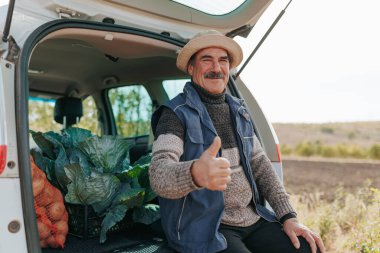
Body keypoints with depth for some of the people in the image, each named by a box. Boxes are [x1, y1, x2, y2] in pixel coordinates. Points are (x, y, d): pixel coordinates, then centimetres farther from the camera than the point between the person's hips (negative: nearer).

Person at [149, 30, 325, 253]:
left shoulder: (239, 111, 12)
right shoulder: (176, 114, -9)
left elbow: (260, 165, 12)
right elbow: (159, 175, -23)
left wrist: (289, 216, 1)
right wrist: (195, 173, -46)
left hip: (252, 219, 6)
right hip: (204, 226, -5)